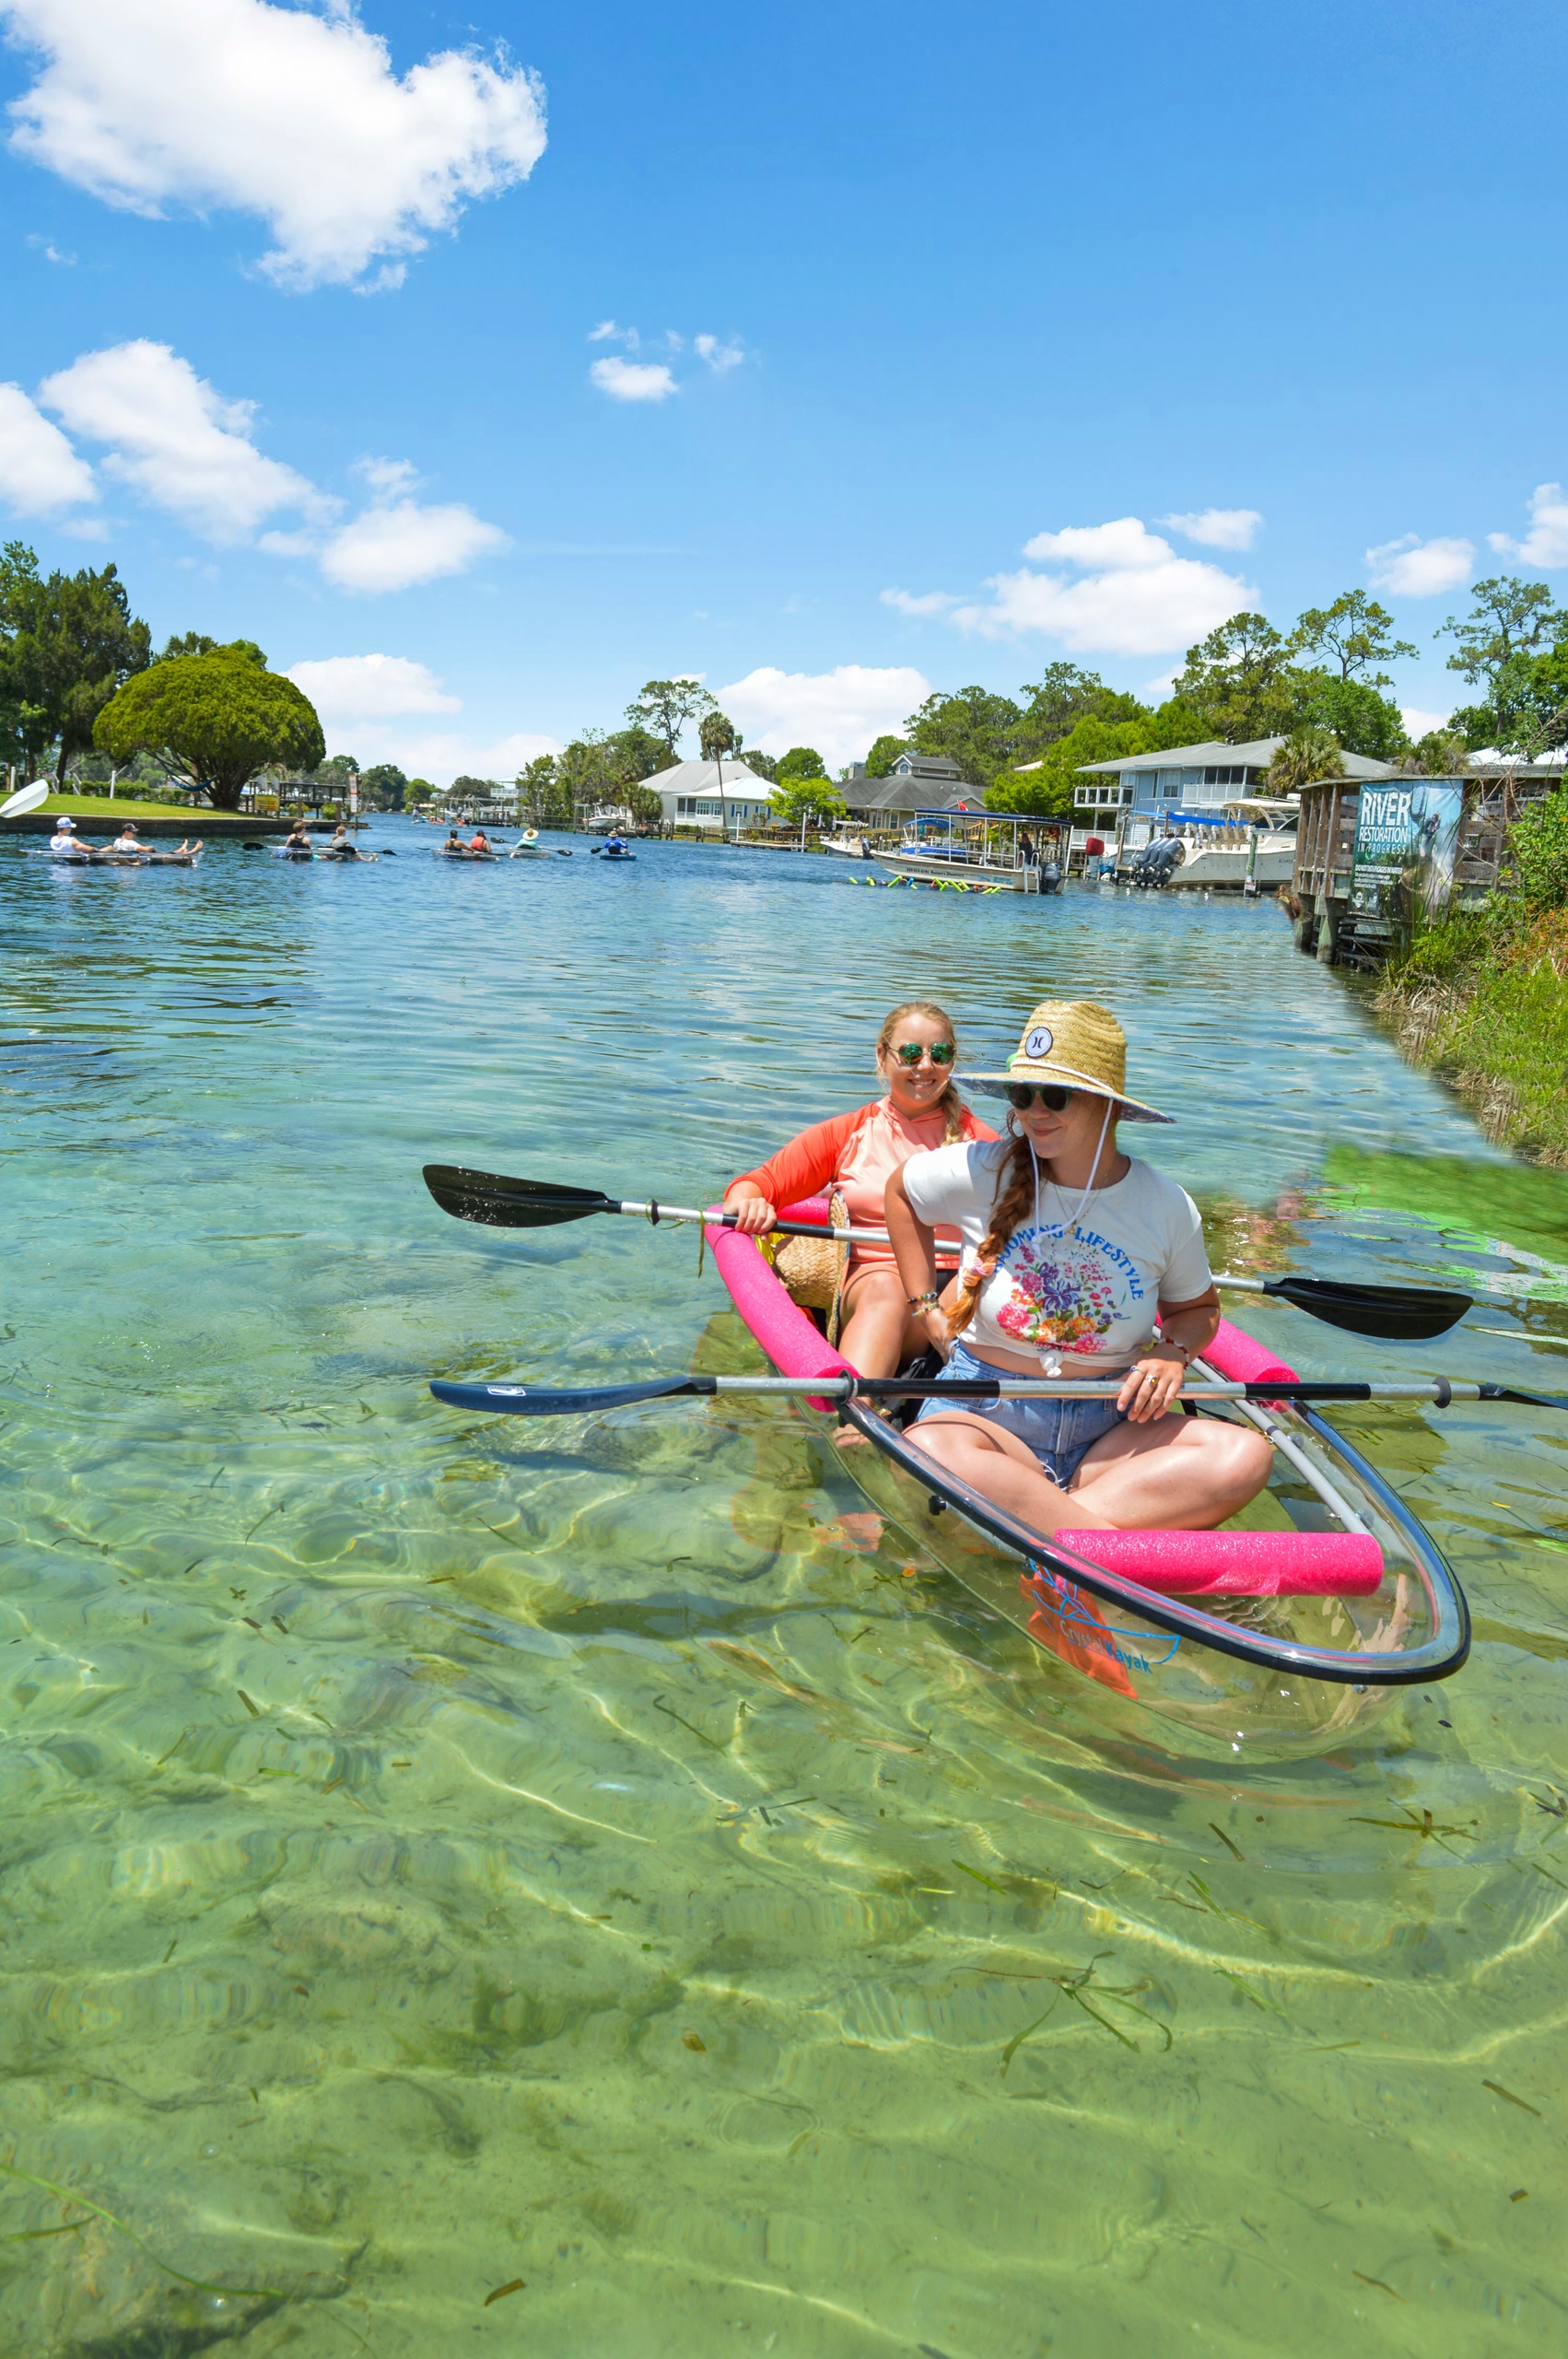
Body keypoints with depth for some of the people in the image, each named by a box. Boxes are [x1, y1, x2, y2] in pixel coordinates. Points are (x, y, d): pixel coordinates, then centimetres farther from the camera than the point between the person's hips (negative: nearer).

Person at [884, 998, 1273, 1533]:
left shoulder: (1167, 1208, -1)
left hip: (1110, 1426, 2)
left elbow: (1198, 1307, 18)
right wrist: (927, 1310, 10)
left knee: (1245, 1455, -26)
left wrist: (1174, 1353, -5)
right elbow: (900, 1190, 17)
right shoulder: (983, 1172, -5)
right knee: (928, 1452, -39)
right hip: (988, 1413, -2)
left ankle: (1040, 1518, -31)